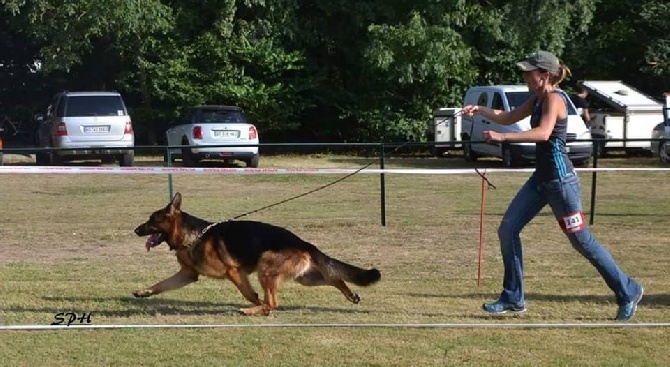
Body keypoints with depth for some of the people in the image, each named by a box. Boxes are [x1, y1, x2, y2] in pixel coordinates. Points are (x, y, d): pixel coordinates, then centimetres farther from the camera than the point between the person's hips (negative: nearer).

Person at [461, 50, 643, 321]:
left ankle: (628, 293, 12)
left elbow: (543, 133, -33)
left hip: (560, 178, -9)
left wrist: (502, 137, -36)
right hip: (541, 177, 9)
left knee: (582, 241, -2)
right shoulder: (537, 99, 11)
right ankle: (513, 298, 10)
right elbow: (507, 118, 20)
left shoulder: (553, 98, -16)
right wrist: (480, 110, 5)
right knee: (507, 230, 3)